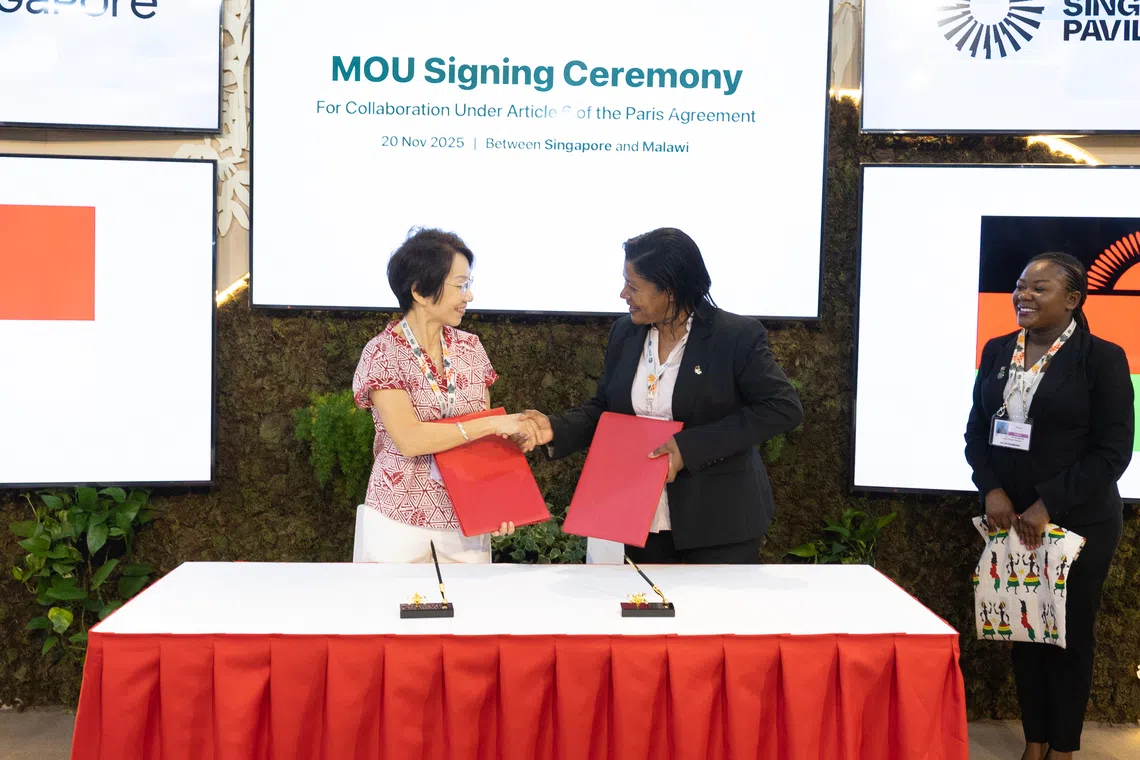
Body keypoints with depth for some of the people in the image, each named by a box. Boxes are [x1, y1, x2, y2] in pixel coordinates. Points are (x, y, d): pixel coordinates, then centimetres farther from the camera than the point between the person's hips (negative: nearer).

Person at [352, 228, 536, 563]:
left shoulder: (469, 347, 3)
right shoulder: (383, 353, -11)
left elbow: (484, 436, 7)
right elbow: (409, 439, -22)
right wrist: (495, 424, -20)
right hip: (402, 519, -4)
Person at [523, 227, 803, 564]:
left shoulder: (737, 336, -14)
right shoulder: (624, 332, 3)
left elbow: (784, 407, -17)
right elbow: (605, 407, 12)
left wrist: (690, 446, -22)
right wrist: (556, 429, -9)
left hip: (719, 523, -5)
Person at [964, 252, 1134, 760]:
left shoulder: (1102, 358, -9)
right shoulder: (997, 351, 5)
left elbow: (1113, 451, -13)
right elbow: (976, 431, 7)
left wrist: (1048, 505, -18)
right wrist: (991, 490, -9)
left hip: (1079, 524, -4)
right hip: (1009, 519, 4)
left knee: (1069, 635, 9)